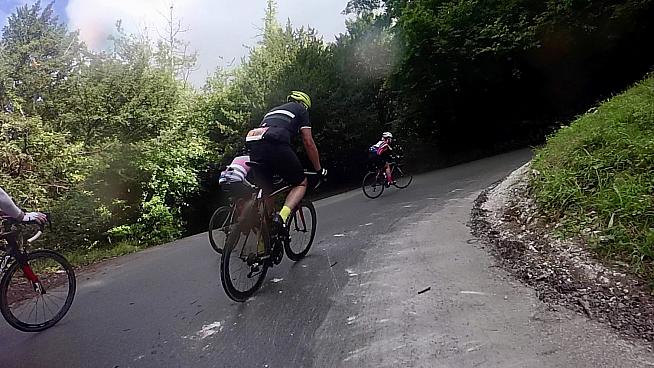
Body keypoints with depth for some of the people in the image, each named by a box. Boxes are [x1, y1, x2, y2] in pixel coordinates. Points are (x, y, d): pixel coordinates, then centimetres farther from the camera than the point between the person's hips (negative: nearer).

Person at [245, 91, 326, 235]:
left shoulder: (272, 110, 41)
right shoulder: (301, 109, 23)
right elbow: (309, 143, 15)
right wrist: (319, 169, 24)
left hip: (253, 144, 6)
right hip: (276, 144, -6)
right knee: (301, 183, 12)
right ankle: (281, 216, -12)